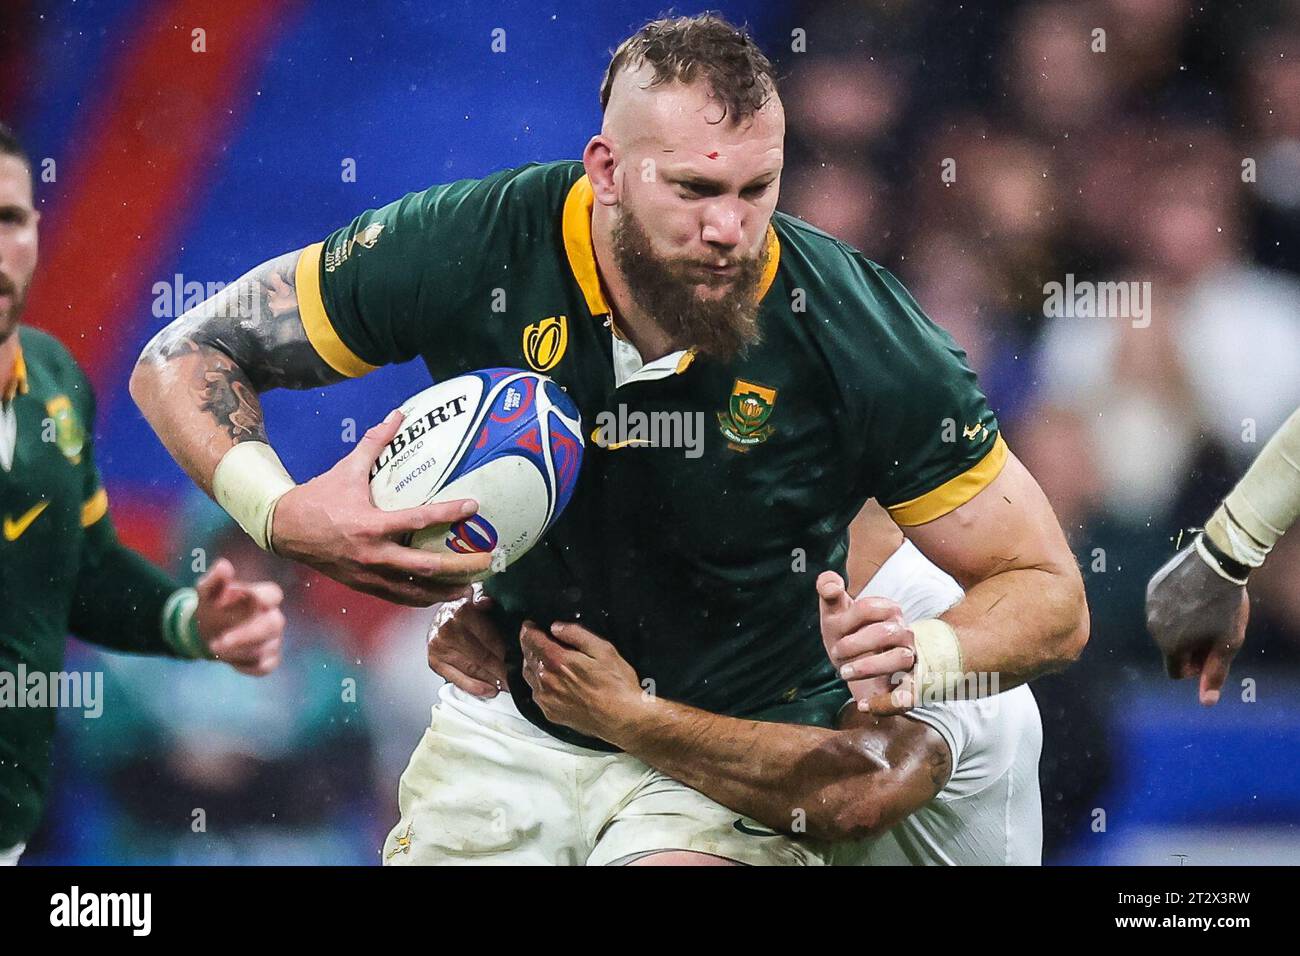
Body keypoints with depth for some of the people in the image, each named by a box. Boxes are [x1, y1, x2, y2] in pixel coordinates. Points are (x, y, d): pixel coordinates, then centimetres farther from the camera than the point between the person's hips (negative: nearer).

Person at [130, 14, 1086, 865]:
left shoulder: (854, 332, -21)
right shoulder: (474, 248, -19)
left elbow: (1052, 598, -13)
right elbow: (183, 360, -8)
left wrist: (921, 656, -36)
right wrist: (282, 513, -28)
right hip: (506, 724, 3)